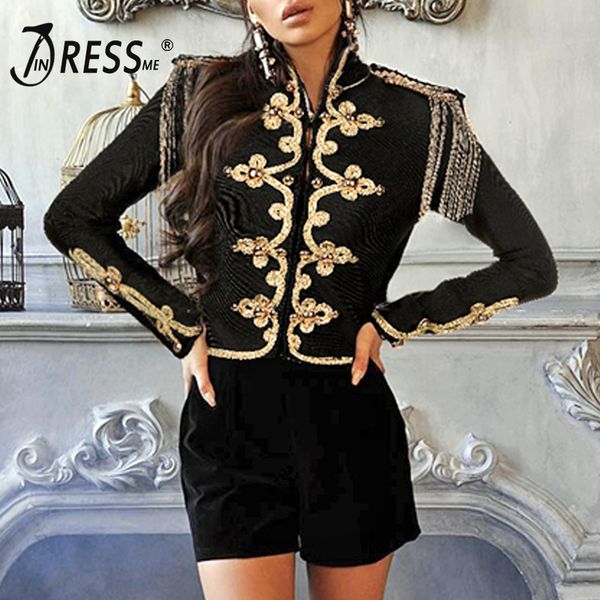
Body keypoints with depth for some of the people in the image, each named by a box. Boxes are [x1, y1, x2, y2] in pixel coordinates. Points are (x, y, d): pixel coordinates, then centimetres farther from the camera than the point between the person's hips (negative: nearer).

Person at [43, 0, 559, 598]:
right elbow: (71, 218, 5)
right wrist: (181, 325, 0)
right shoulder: (203, 94, 0)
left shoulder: (420, 115, -1)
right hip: (231, 414, 0)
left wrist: (392, 322, -1)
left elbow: (531, 264, 3)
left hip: (351, 419, 1)